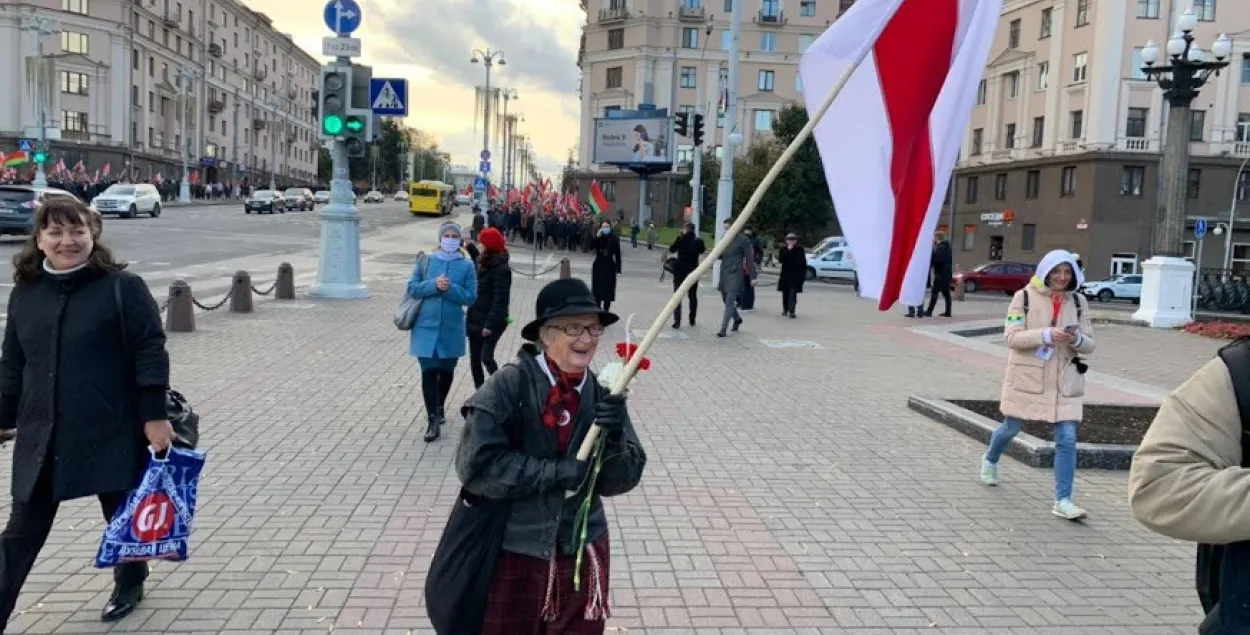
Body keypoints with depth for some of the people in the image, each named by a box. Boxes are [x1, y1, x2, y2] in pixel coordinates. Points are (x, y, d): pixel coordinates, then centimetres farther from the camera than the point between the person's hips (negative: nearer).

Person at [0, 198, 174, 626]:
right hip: (42, 435, 4)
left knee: (123, 517, 15)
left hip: (111, 431, -4)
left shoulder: (123, 287, -10)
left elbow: (150, 353, -12)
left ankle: (129, 585, 40)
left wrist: (154, 416, -16)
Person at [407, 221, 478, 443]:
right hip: (426, 326, -1)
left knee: (446, 370, 16)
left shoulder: (467, 265, -1)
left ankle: (439, 407, 40)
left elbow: (471, 296, -6)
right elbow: (412, 288, -2)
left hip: (452, 328, 1)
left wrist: (450, 288, -21)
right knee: (429, 372, -7)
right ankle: (433, 421, -1)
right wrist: (434, 285, -18)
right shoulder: (425, 261, 2)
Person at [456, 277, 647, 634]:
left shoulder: (603, 395, -3)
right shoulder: (509, 385, -16)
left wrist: (615, 441, -23)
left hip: (582, 548, 4)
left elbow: (620, 481, -3)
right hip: (514, 548, -3)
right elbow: (476, 465, -21)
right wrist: (558, 471, -22)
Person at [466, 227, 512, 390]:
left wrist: (490, 324, -22)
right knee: (474, 359, 10)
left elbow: (500, 299, -19)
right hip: (475, 319, 9)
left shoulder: (501, 269, -15)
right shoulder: (484, 264, 9)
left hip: (491, 321, -9)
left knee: (486, 357, -13)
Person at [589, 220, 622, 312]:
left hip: (610, 267, 0)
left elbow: (617, 255, -1)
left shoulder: (614, 239, -3)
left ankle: (606, 310, 11)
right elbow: (591, 247, -16)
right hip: (598, 266, 1)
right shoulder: (597, 238, 0)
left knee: (608, 289, 2)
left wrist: (618, 269, -4)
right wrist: (597, 237, -25)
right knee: (598, 289, -1)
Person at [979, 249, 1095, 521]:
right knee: (1011, 428, 15)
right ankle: (990, 460, 46)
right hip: (1027, 377, -2)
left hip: (1065, 380, 2)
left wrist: (1077, 339, -19)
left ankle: (1063, 501, -2)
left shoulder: (1077, 302, 3)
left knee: (1067, 439, -7)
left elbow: (1089, 345, 5)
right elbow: (1012, 337, -14)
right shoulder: (1025, 296, -7)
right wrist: (1047, 335, -27)